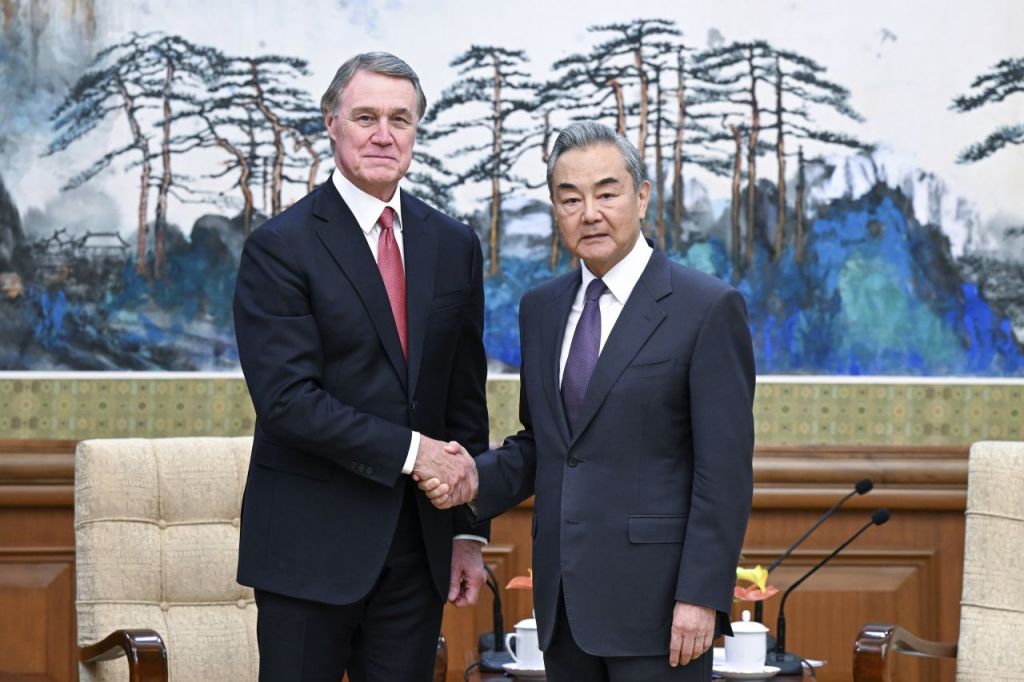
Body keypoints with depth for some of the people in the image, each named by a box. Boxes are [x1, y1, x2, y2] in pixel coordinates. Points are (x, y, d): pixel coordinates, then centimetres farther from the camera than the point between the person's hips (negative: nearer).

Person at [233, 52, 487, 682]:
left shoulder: (455, 246, 10)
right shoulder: (281, 247, -7)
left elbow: (466, 399, 12)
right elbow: (287, 398, -15)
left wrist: (469, 530, 8)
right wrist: (408, 450, -17)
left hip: (418, 546, 4)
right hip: (311, 546, -4)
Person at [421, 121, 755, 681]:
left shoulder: (708, 308, -7)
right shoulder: (540, 308, 12)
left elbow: (725, 470, -10)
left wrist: (701, 596, -15)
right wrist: (477, 479, -2)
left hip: (655, 597, -6)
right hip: (564, 599, 6)